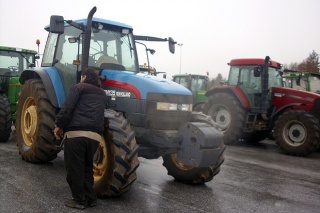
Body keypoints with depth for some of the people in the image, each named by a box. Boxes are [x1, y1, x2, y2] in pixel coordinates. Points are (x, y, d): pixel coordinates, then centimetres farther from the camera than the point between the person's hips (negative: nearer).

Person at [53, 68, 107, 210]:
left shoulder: (79, 87, 7)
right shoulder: (103, 94, 25)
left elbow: (67, 107, -4)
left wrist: (59, 125, 1)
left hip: (76, 133, -5)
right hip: (94, 135, 5)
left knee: (75, 168, 6)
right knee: (87, 167, 20)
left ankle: (79, 200, 13)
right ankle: (90, 198, 22)